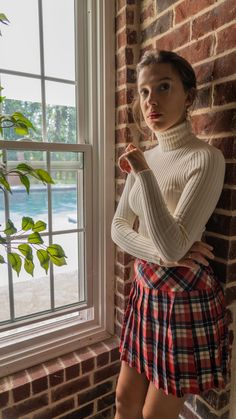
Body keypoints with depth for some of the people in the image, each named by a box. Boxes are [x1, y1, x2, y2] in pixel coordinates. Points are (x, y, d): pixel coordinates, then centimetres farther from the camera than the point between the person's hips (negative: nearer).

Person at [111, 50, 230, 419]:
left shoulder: (206, 158, -17)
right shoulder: (145, 157, 4)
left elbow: (173, 246, -24)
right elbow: (119, 227, 1)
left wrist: (143, 173, -24)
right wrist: (160, 254, -16)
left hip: (186, 298, -6)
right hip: (147, 290, 6)